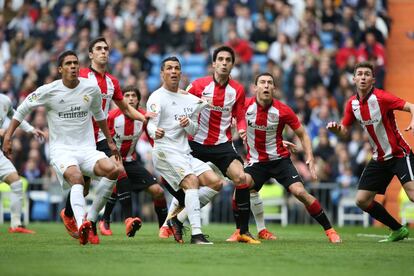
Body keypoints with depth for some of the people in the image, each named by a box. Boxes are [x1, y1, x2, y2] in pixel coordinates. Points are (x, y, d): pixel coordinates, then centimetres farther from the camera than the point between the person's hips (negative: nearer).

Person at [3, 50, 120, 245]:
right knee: (76, 176, -36)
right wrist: (8, 136, 4)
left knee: (111, 170, -26)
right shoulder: (49, 91, -5)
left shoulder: (91, 89, 3)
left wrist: (109, 141, 29)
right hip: (61, 150, -3)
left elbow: (99, 114, 23)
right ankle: (81, 224, -54)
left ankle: (90, 219, -10)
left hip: (87, 148, 4)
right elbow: (23, 108, 9)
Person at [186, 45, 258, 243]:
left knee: (241, 177, -19)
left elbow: (240, 117, 8)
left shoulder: (237, 90, 0)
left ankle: (244, 231, -13)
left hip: (222, 144, 1)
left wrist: (242, 129, -13)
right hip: (196, 143, -1)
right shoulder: (199, 85, -6)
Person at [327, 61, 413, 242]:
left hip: (399, 154, -7)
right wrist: (336, 129, -14)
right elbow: (344, 132, 10)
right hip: (379, 159, 7)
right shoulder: (352, 104, 3)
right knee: (362, 201, 5)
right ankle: (399, 230, 19)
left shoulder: (381, 97, -17)